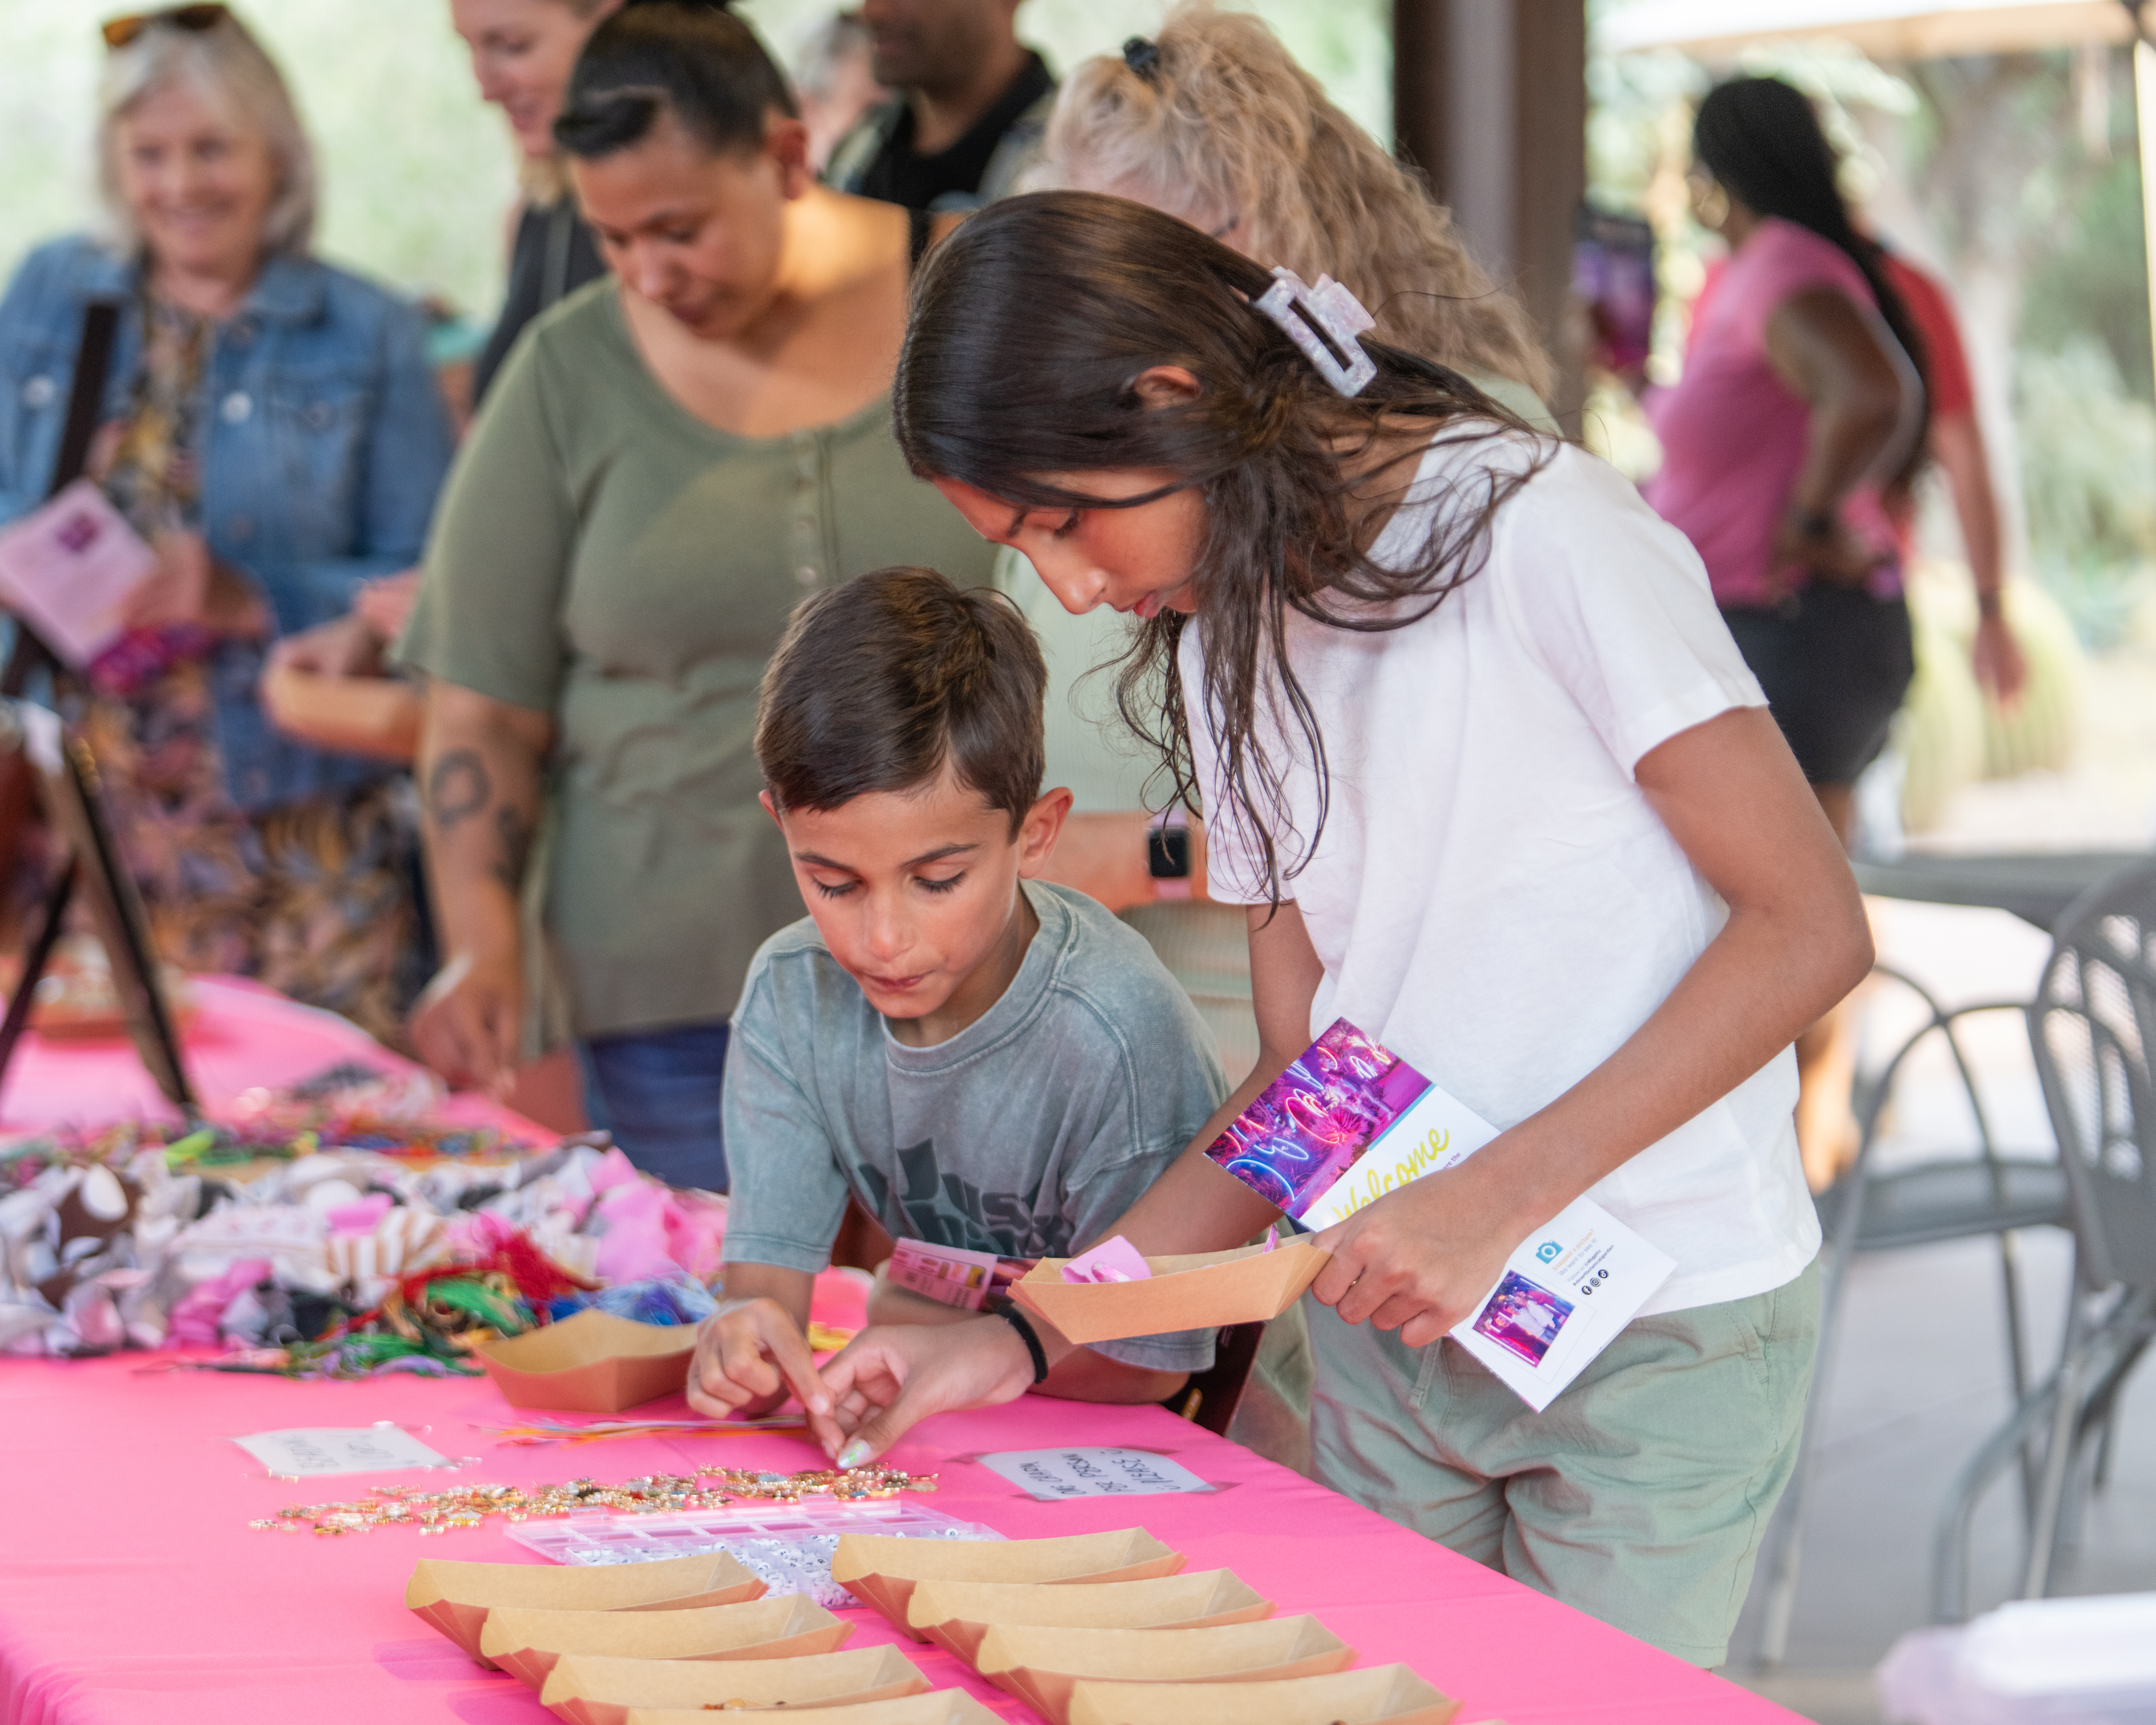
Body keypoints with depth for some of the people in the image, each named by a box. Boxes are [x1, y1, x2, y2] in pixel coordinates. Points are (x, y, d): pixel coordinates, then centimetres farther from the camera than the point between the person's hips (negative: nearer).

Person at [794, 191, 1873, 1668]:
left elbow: (1810, 926, -15)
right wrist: (1024, 1338, 1)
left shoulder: (1534, 533, -13)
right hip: (1393, 1318, 6)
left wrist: (1498, 1195, -20)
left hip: (1656, 1332, -6)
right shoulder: (1223, 644, 10)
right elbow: (1301, 1077, 11)